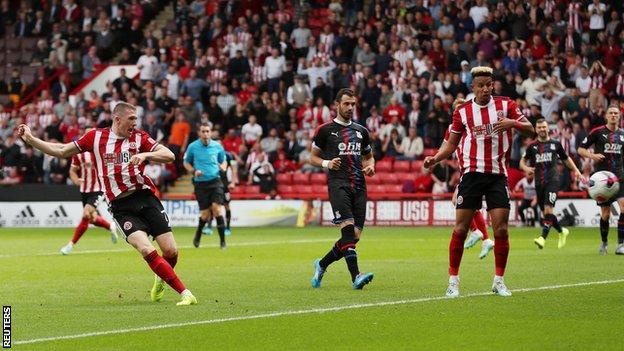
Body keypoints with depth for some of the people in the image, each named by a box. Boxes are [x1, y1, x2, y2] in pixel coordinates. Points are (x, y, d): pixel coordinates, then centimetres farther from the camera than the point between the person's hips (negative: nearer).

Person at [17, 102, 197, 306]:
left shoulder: (139, 138, 6)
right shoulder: (96, 137, 6)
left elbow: (169, 156, -3)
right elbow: (61, 151, 13)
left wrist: (145, 154, -19)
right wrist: (30, 139, 9)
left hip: (145, 197, 1)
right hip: (121, 206, -1)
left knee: (171, 251, -5)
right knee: (147, 250, -21)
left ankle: (160, 280, 30)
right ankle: (184, 293, -14)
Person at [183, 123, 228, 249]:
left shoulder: (217, 146, 4)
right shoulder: (192, 147, 0)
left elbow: (223, 161, 18)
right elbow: (186, 162, 12)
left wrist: (222, 167, -6)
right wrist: (194, 171, -7)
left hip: (215, 181, 0)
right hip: (200, 183, 0)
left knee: (216, 208, -16)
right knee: (205, 213, -2)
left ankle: (223, 241, -9)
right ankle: (198, 236, 28)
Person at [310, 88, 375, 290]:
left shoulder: (361, 131, 19)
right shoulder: (325, 130, 5)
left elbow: (368, 156, 29)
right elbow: (313, 157, 9)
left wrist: (370, 166, 7)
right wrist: (327, 163, -11)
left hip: (359, 186, 5)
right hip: (338, 184, -5)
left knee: (355, 235, -1)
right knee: (348, 228, -21)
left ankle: (322, 265, 20)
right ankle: (356, 276, -27)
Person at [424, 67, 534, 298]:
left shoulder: (505, 105, 4)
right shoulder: (462, 111, 5)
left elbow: (530, 128, 0)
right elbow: (451, 143, 11)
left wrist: (512, 123, -20)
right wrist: (435, 158, -7)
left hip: (497, 174, 1)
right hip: (472, 173, 0)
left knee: (501, 228, -4)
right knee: (461, 228, -5)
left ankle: (499, 281, 8)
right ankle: (453, 281, 4)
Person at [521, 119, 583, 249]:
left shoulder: (556, 144, 7)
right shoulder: (532, 146, 9)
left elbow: (566, 158, 20)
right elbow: (522, 161, 12)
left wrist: (576, 170, 9)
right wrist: (526, 168, -10)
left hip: (552, 181, -3)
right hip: (539, 182, 3)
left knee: (548, 209, -20)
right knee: (545, 213, 7)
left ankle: (543, 237, -27)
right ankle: (562, 231, 31)